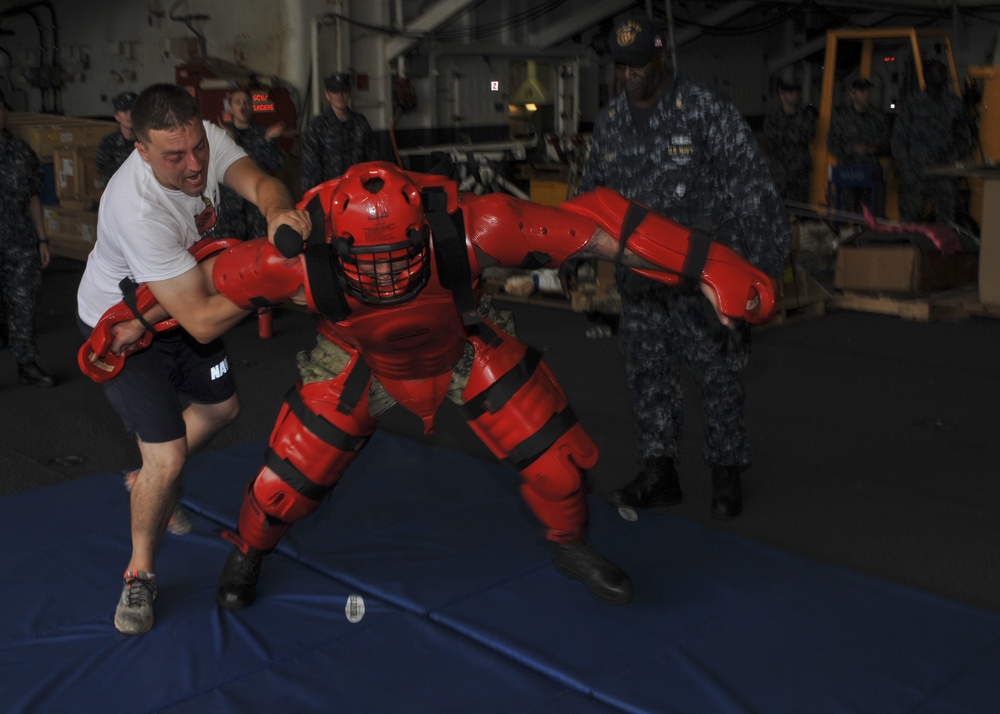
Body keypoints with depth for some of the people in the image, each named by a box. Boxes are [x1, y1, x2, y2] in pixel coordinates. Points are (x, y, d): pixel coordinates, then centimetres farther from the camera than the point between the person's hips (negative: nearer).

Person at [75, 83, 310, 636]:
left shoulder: (205, 139, -20)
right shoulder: (138, 208, -40)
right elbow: (202, 322, -40)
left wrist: (277, 210, -51)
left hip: (179, 305, 8)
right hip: (120, 327, -7)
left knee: (221, 408, 21)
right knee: (168, 457, -12)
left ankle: (146, 480, 46)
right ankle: (140, 574, 13)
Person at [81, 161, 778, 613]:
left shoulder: (467, 228, -41)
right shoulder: (300, 260, -38)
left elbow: (590, 224, -40)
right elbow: (209, 278, -21)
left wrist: (711, 265, -42)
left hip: (464, 345, 1)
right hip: (360, 358, 0)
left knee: (555, 448, -3)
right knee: (295, 469, -4)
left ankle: (571, 545, 31)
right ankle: (248, 553, 32)